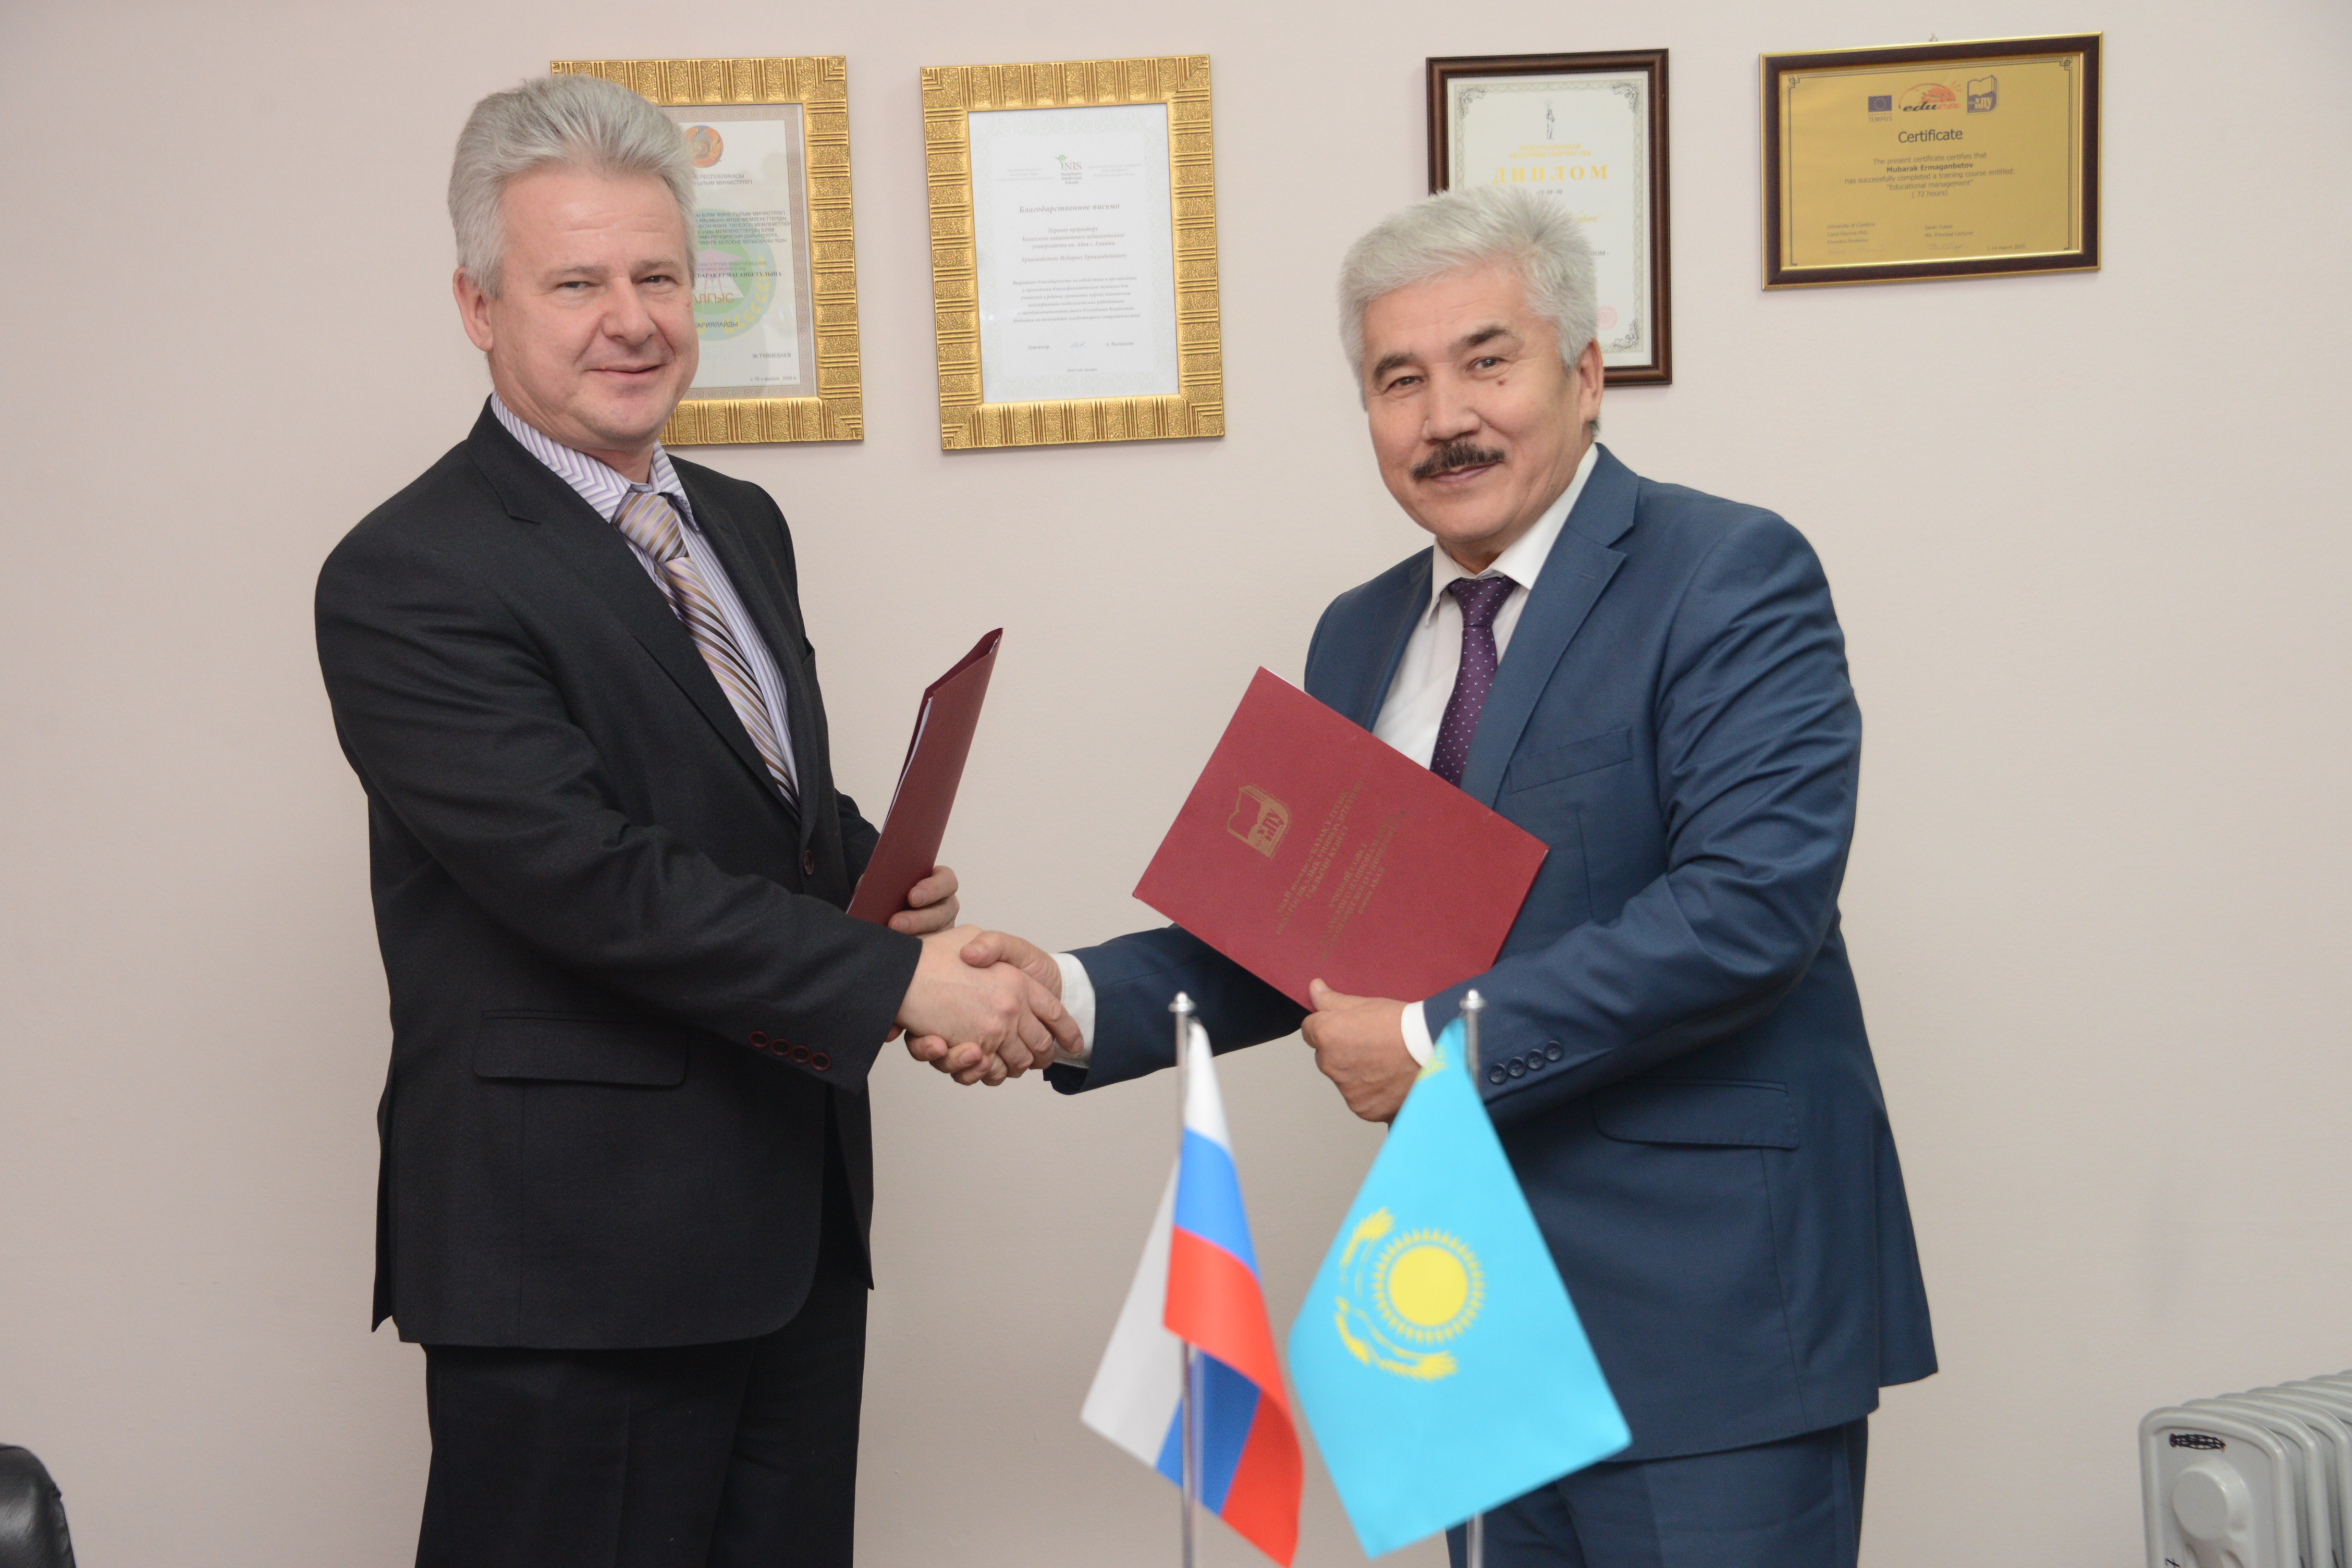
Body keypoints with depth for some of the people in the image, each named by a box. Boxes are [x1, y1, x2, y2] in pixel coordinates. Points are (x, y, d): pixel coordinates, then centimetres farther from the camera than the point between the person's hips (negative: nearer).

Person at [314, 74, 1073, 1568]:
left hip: (797, 1216, 8)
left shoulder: (742, 524, 13)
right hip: (578, 1251, -7)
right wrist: (896, 977, -23)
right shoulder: (409, 579, -13)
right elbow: (588, 874, -22)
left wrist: (877, 879, -1)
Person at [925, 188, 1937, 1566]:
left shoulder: (1731, 575, -10)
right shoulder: (1362, 637, 12)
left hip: (1707, 1298, -6)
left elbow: (1752, 900, -21)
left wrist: (1439, 1037, -19)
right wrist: (1075, 994, -4)